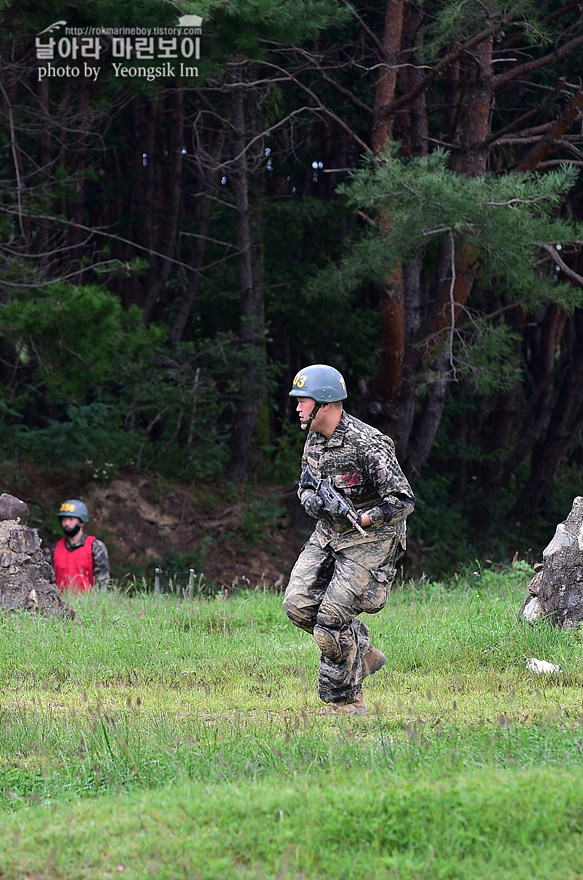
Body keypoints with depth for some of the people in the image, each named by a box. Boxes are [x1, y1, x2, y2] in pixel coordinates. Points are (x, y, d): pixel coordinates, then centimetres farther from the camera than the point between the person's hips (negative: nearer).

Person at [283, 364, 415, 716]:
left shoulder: (367, 445, -22)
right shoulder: (314, 442, 3)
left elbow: (403, 501, -22)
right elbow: (307, 485, 19)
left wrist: (361, 520, -28)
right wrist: (311, 499, -5)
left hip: (369, 539, -8)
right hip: (328, 534, 8)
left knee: (331, 622, -12)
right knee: (299, 605, -4)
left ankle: (346, 701, 3)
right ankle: (362, 652, 17)